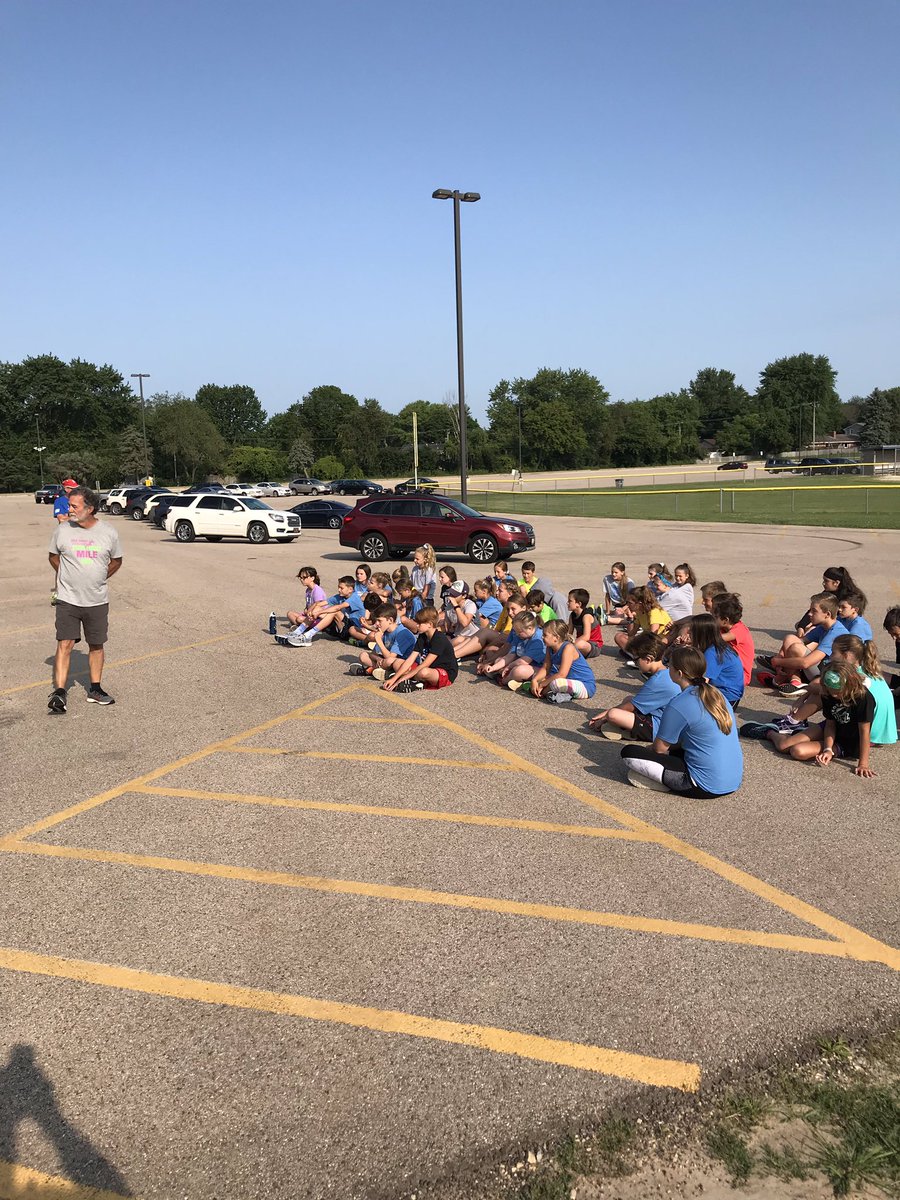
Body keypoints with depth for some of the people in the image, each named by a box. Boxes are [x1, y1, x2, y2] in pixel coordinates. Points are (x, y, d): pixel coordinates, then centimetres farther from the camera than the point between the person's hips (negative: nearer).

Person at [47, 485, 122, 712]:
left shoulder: (108, 533, -3)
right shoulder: (62, 531, -4)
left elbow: (116, 560, 12)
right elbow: (53, 556, 13)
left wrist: (100, 579, 8)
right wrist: (68, 577, 9)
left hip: (98, 601, 1)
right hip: (68, 600, -1)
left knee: (96, 645, 10)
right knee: (65, 644, -9)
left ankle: (95, 690, 23)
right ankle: (59, 692, -7)